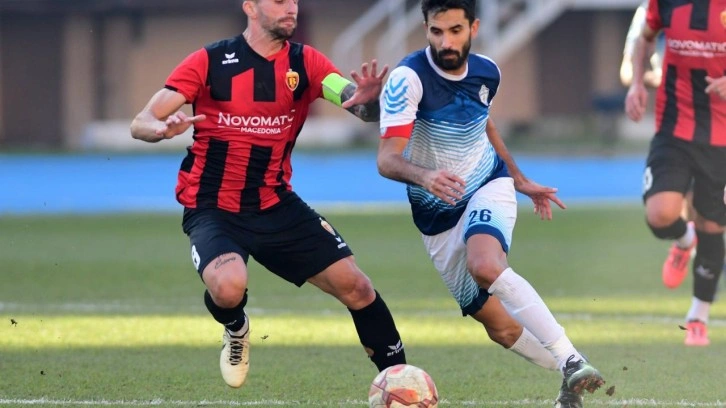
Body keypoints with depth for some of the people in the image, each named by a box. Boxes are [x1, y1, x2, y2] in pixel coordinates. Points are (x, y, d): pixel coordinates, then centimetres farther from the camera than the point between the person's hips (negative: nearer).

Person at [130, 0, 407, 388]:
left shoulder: (305, 62, -2)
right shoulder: (210, 61, -10)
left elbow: (364, 109, -14)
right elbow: (140, 124, -10)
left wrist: (368, 99, -39)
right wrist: (164, 128, -34)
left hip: (277, 206, 3)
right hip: (212, 208, -3)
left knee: (355, 287, -5)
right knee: (229, 288, -32)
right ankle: (236, 329, 5)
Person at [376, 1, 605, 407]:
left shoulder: (487, 72, -7)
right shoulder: (408, 78, -22)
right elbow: (387, 158, -32)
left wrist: (521, 180, 23)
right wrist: (424, 176, -53)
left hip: (490, 186, 0)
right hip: (438, 213, 0)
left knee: (485, 265, -31)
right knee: (488, 314, 1)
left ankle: (572, 361, -33)